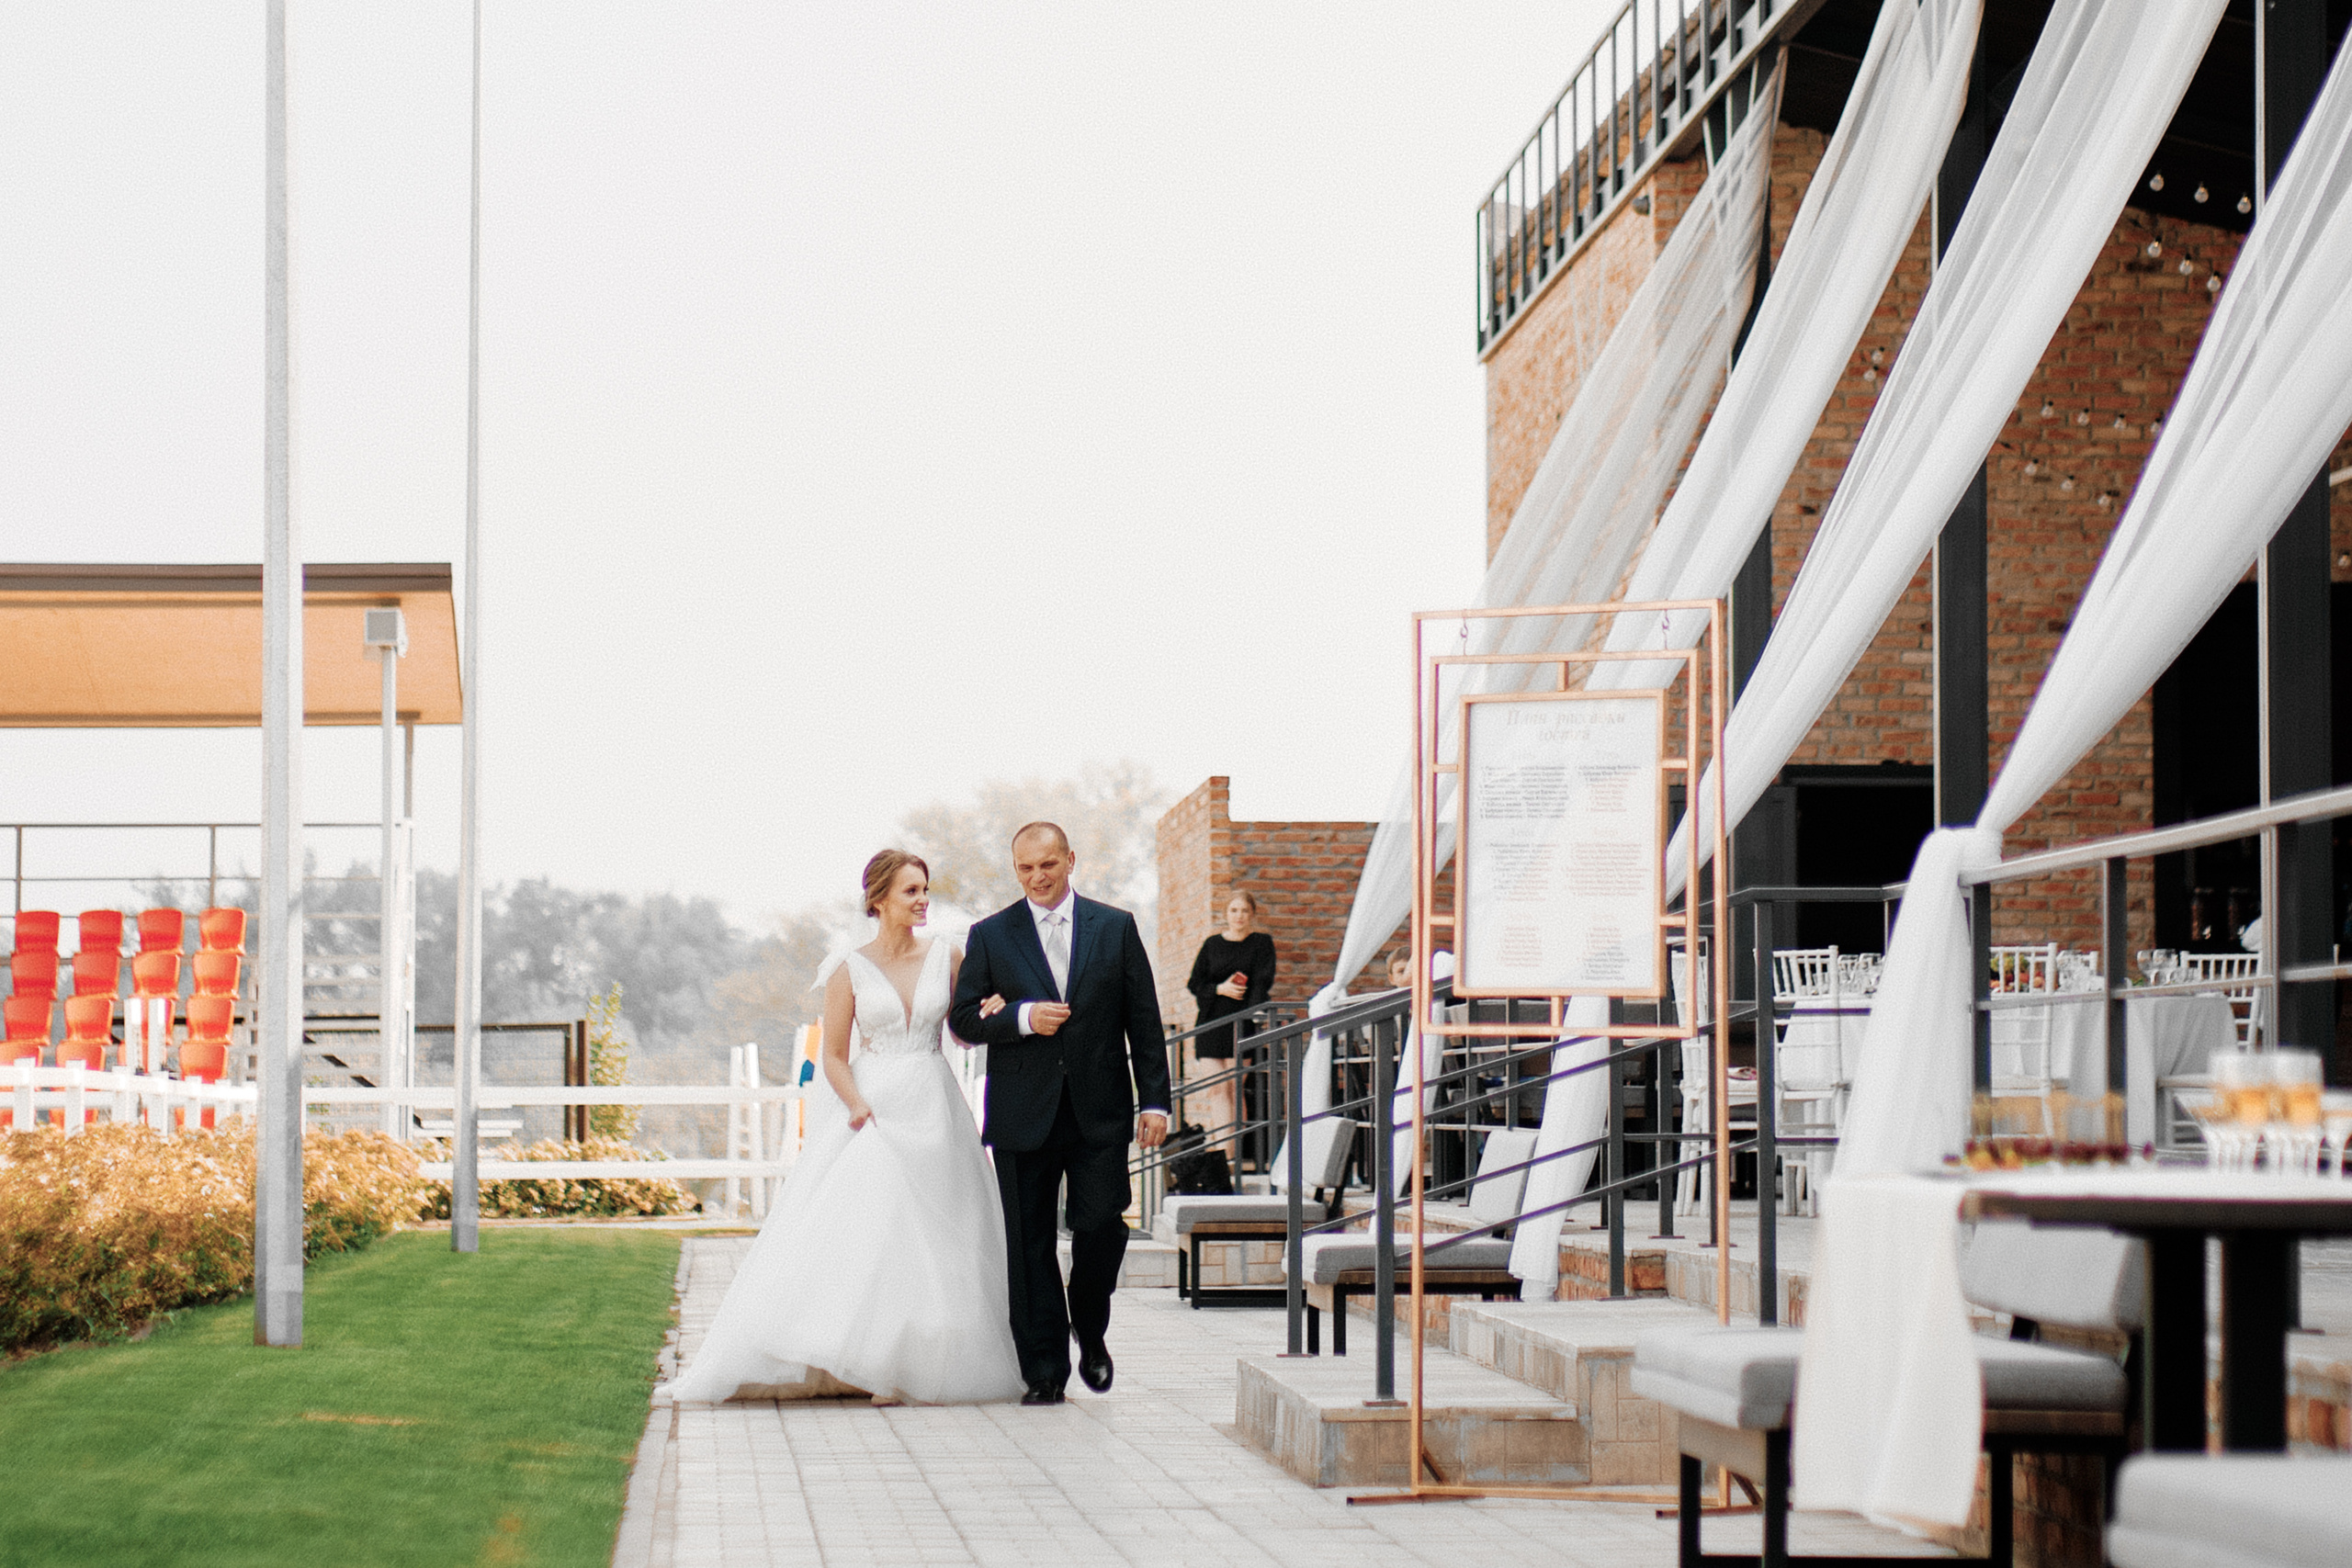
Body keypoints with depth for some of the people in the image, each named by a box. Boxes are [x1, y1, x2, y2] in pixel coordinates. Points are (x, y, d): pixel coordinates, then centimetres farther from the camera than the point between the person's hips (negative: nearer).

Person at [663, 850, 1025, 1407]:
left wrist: (993, 1014, -6)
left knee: (934, 1244, 1)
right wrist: (861, 1109, -14)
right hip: (871, 1107, -3)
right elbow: (834, 1056, -1)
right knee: (864, 1232, -10)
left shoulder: (946, 956, 6)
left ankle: (919, 1367, 7)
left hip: (932, 1108, 3)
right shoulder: (850, 971, -1)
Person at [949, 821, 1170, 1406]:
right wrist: (1022, 1017, -14)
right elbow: (963, 1017, 4)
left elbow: (1144, 1020, 7)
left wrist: (1154, 1099, 1)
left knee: (1101, 1228, -7)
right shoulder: (990, 935, 6)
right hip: (1024, 1115, 0)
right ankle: (1044, 1370, 8)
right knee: (1030, 1243, 1)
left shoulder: (1116, 927, 7)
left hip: (1100, 1113, 0)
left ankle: (1090, 1330, 22)